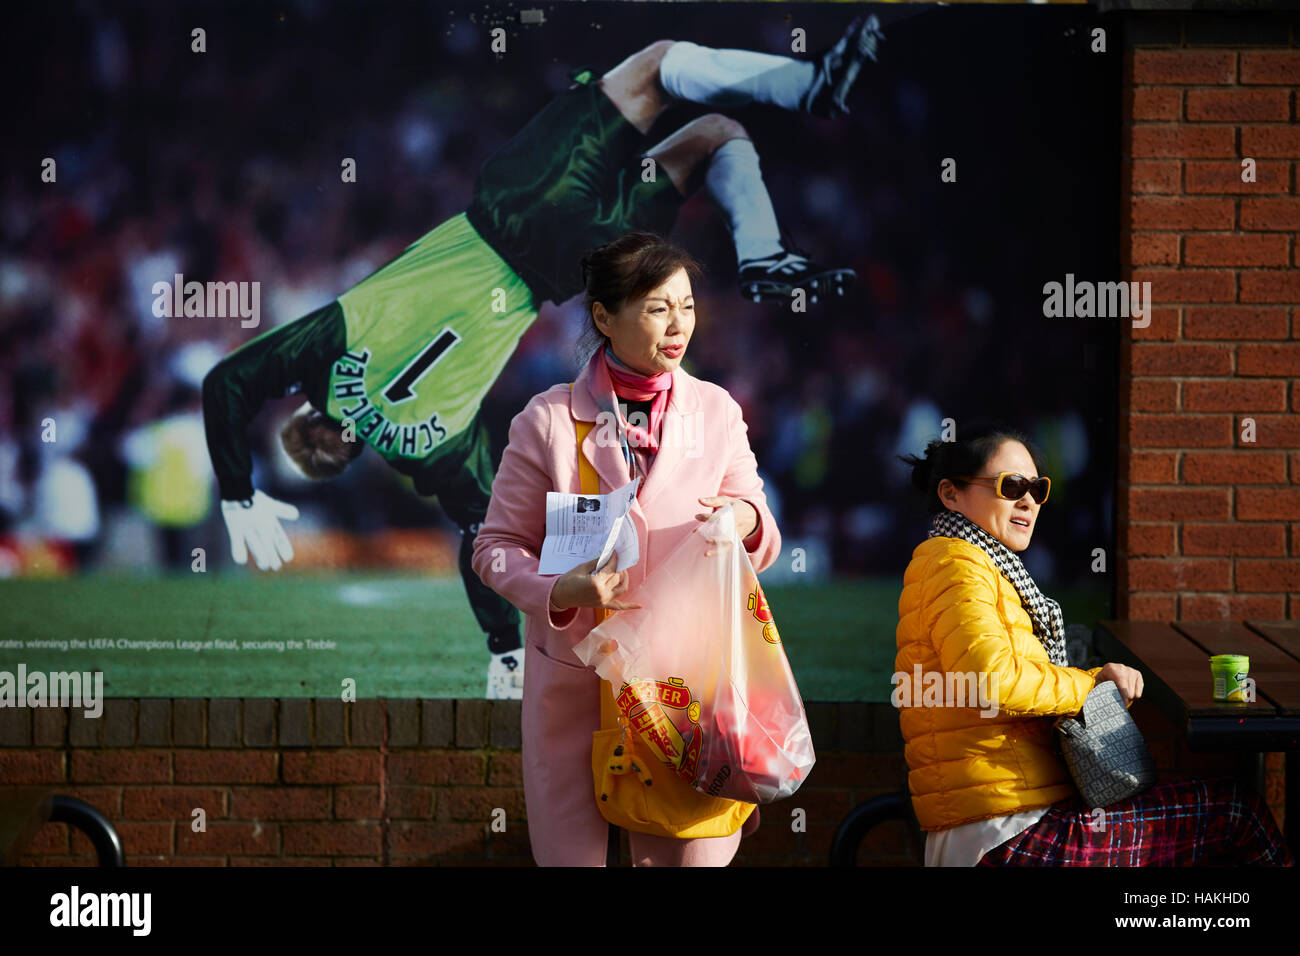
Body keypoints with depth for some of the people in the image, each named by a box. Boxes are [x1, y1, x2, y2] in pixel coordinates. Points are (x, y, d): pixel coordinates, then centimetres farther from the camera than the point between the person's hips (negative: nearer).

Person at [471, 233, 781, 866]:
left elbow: (763, 544, 13)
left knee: (689, 855, 0)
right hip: (575, 677, -2)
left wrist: (747, 522, -11)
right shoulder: (547, 421, -1)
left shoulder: (716, 411, 7)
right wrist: (558, 590, -17)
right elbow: (497, 547, 3)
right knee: (572, 854, 1)